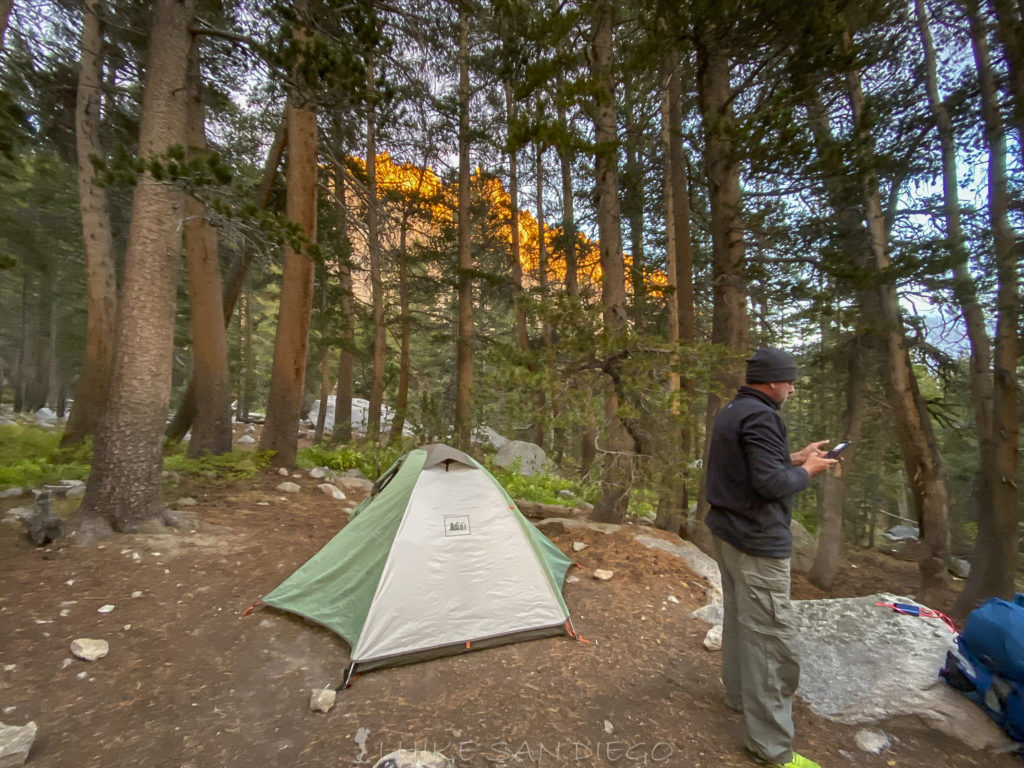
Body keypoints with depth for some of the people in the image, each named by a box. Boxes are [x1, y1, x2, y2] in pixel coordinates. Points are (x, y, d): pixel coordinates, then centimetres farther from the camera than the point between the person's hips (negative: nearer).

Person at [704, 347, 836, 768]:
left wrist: (794, 457, 14)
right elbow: (771, 483, -25)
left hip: (726, 531, 10)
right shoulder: (761, 417, -21)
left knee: (737, 617, 23)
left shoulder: (729, 413, 10)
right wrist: (807, 470, -7)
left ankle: (739, 693, 41)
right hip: (757, 542, -10)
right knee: (769, 634, 0)